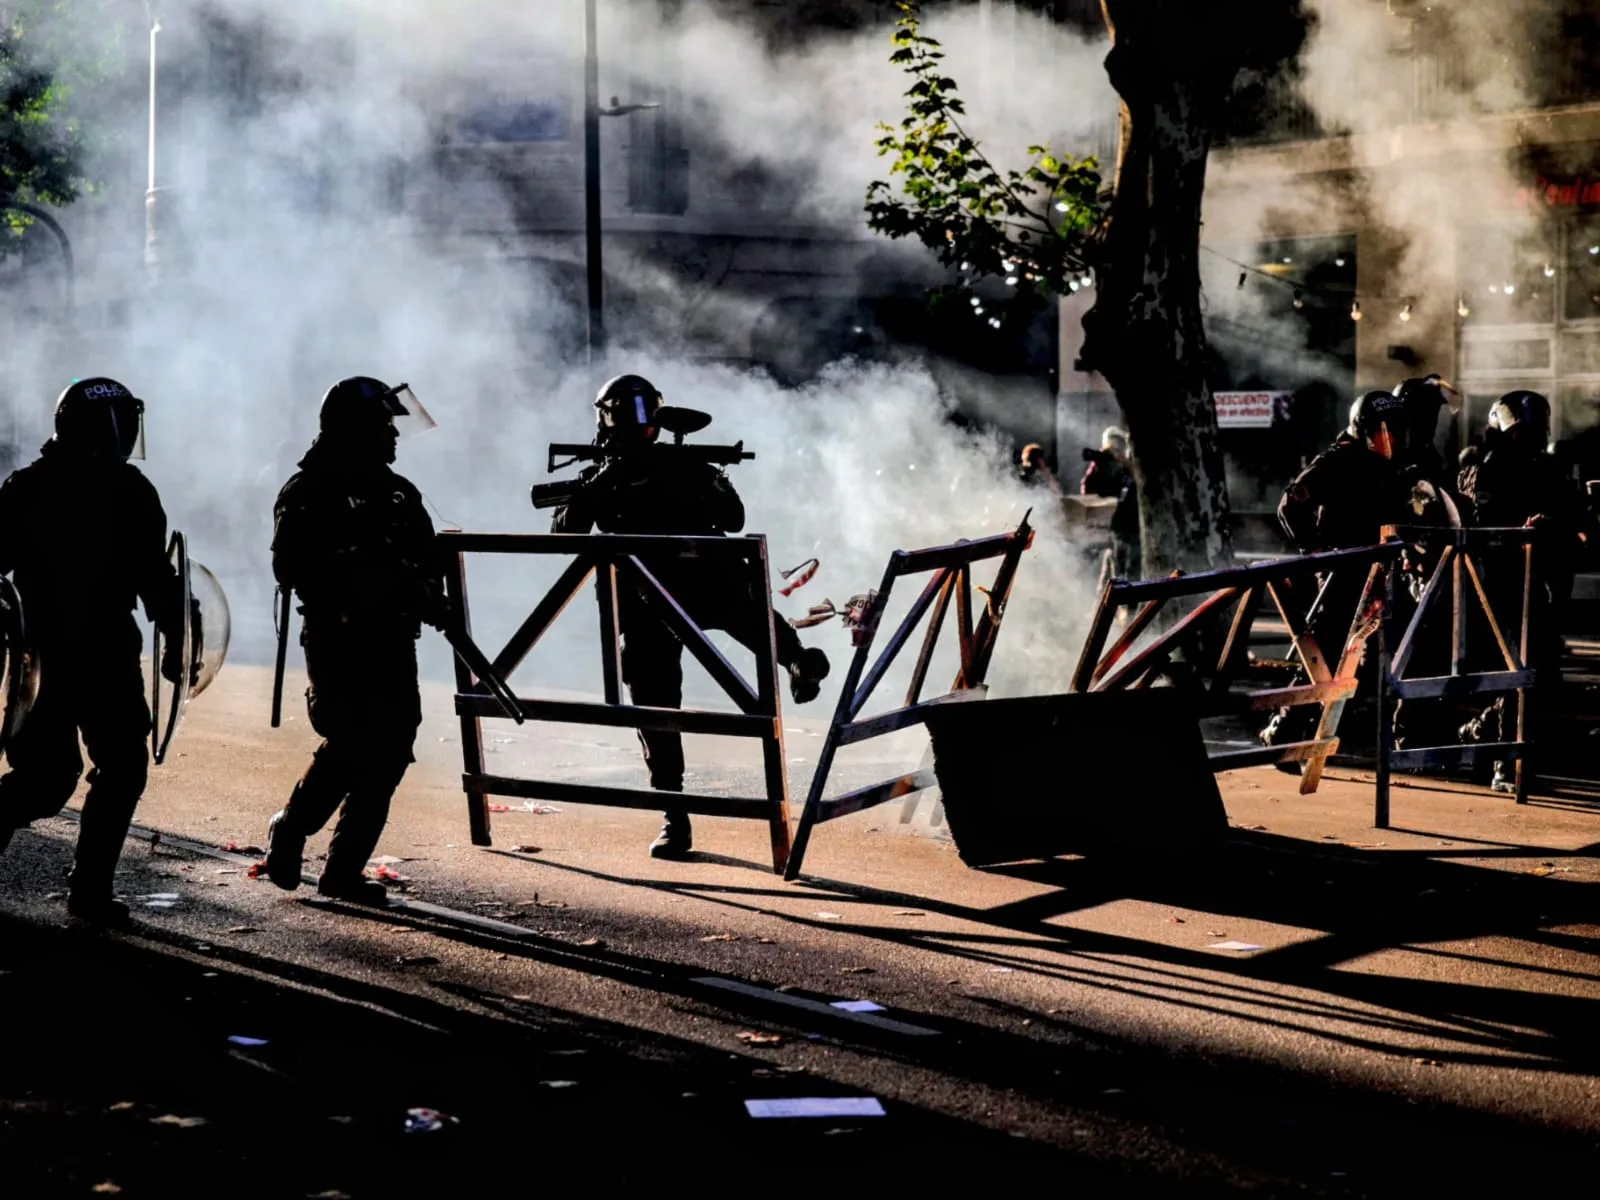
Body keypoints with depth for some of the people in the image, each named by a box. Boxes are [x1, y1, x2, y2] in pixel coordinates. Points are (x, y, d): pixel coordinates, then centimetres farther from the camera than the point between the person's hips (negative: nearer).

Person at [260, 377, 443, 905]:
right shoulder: (308, 492, -2)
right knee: (350, 743, -14)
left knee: (389, 750, 0)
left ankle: (345, 868, 6)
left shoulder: (399, 493, 16)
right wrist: (350, 582, -24)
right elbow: (290, 567, -12)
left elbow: (428, 560, 18)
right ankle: (289, 832, 9)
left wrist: (428, 596, -3)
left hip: (392, 640, 6)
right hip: (337, 639, -6)